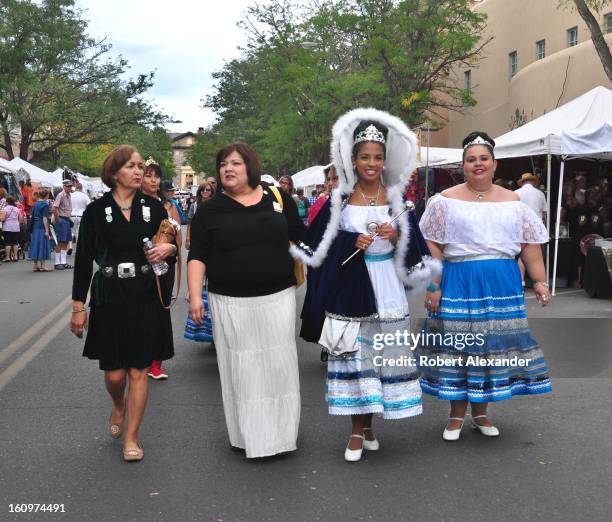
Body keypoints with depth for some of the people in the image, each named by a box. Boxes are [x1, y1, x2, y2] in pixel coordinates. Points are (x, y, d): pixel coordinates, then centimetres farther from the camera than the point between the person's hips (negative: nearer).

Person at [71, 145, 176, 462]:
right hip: (109, 298, -1)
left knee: (138, 371, 4)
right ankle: (118, 406, 40)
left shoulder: (153, 207, 3)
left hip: (146, 297, 1)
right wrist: (78, 306, -1)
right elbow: (83, 260, 0)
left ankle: (131, 436, 19)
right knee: (114, 373, 4)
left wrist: (169, 248, -13)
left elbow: (172, 245, 12)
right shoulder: (96, 211, -2)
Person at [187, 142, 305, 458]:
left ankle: (279, 433, 20)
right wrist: (195, 296, -10)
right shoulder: (210, 210, 3)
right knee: (241, 368, 3)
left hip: (277, 298, 1)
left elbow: (302, 238, 14)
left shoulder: (278, 199, 6)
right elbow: (198, 256, 0)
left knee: (279, 364, 5)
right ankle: (250, 436, 17)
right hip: (231, 304, -1)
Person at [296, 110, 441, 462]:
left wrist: (395, 236, -12)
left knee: (383, 354, 4)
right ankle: (357, 430, 12)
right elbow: (320, 244, 2)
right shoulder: (340, 200, 1)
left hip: (387, 289, 2)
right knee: (353, 355, 0)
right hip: (350, 287, -1)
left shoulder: (396, 199, 5)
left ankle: (369, 425, 21)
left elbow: (414, 249, 7)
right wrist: (352, 243, -12)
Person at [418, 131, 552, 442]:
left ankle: (480, 413, 24)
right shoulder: (446, 201, 1)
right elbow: (432, 246, -4)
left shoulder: (512, 201, 9)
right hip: (459, 282, -2)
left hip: (503, 284, 3)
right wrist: (433, 286, -10)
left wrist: (540, 281, -1)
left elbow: (530, 245, 8)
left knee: (492, 345, 7)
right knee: (457, 347, 1)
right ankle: (456, 415, 18)